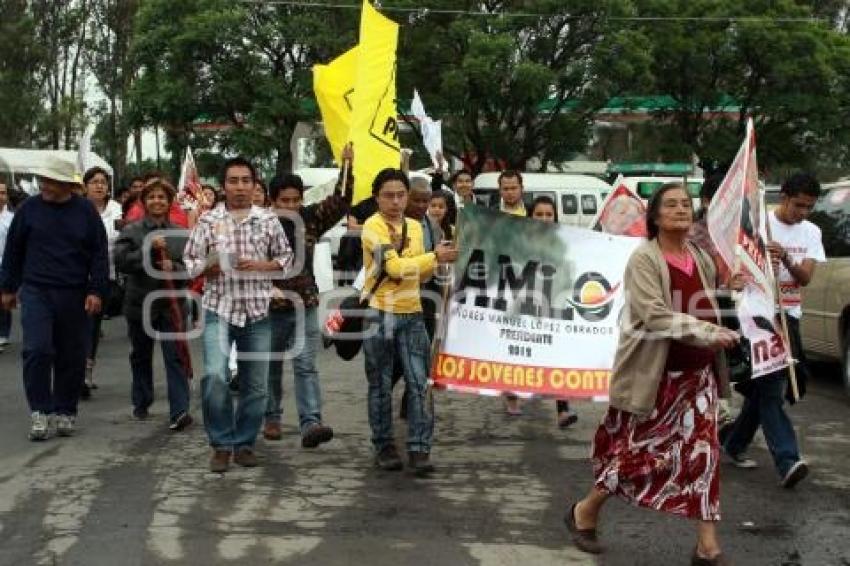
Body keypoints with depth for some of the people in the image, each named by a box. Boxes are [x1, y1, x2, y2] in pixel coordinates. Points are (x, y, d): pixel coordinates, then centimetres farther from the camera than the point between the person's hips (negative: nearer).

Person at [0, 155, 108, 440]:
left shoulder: (86, 211, -1)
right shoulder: (30, 208, 0)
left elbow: (99, 254, 2)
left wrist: (96, 291, -5)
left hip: (74, 296, 1)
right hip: (36, 291, 0)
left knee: (72, 356, 6)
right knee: (37, 350, -12)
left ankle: (65, 412, 19)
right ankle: (39, 411, -1)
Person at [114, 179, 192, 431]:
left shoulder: (180, 233, 3)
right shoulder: (132, 231, 0)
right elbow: (121, 261, -13)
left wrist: (175, 268, -18)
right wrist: (148, 249, -22)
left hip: (172, 304, -1)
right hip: (140, 304, 1)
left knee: (176, 357, -9)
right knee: (141, 356, 16)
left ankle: (179, 412, -11)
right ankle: (141, 403, 32)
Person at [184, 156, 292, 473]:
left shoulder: (268, 220, 5)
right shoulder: (208, 220, 2)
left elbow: (286, 258, 10)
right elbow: (190, 260, 4)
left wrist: (260, 265, -8)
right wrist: (211, 267, -16)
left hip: (258, 311, 2)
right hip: (219, 309, -2)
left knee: (255, 385, 7)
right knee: (214, 376, -17)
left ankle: (245, 443, 23)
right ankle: (222, 444, 0)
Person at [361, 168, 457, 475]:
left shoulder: (415, 226, 10)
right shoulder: (373, 226, -10)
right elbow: (396, 267, -21)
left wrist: (435, 260, -1)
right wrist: (435, 257, -22)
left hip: (412, 314, 5)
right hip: (380, 314, -5)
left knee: (419, 383, -2)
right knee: (381, 385, 6)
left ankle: (419, 448, 2)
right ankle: (384, 445, 18)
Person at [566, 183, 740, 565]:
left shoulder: (702, 260, 9)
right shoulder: (644, 258, -12)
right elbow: (654, 316, -24)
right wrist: (708, 332, -30)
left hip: (697, 374, 6)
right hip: (654, 375, -6)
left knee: (703, 455, 2)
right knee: (635, 451, 4)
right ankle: (584, 513, 27)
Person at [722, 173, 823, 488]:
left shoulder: (811, 233, 9)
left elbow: (805, 277, -2)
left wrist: (785, 258, -22)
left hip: (789, 316, 6)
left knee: (763, 387, 11)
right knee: (771, 388, -12)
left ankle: (734, 445, 26)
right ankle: (787, 461, -20)